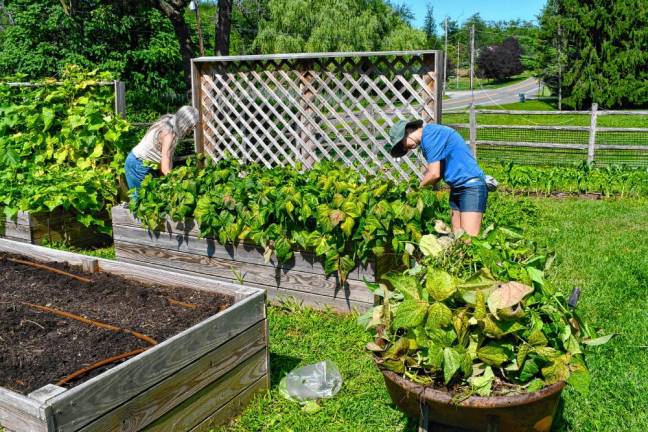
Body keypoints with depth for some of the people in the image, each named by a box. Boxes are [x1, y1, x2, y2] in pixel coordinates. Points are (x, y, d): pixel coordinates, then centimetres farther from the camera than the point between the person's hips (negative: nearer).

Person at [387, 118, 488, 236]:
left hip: (471, 186, -10)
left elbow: (434, 174, -17)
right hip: (457, 187, 10)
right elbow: (439, 172, 12)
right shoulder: (427, 138, 15)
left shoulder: (429, 135, -14)